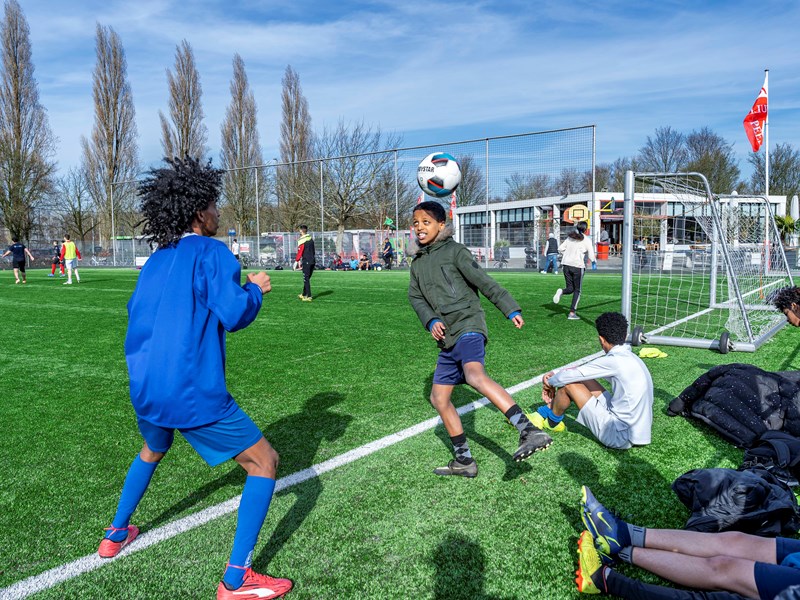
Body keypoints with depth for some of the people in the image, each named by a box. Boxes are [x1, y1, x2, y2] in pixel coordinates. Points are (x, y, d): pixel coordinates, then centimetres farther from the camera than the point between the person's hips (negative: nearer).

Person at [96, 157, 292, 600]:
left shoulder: (155, 262, 12)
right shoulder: (209, 251, -9)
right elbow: (235, 313, -19)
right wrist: (255, 288, 1)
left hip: (144, 389, 8)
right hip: (194, 393, -8)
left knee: (152, 451, 38)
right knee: (264, 463, 3)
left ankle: (116, 535, 51)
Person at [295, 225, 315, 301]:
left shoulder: (302, 240, -10)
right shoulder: (311, 238, 12)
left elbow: (300, 252, -12)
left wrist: (296, 261, -4)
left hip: (306, 262, -7)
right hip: (313, 261, 7)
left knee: (306, 279, -4)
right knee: (307, 278, 17)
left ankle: (308, 297, -7)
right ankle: (304, 294, 27)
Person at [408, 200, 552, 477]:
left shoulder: (455, 251, -1)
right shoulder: (417, 263, 19)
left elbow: (485, 283, -7)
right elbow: (415, 297, 9)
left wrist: (511, 310, -14)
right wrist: (431, 321, -9)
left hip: (468, 326, -8)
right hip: (447, 339, 8)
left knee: (475, 375, -35)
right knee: (439, 398, 10)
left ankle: (530, 432, -45)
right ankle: (463, 460, 21)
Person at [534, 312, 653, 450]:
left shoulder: (614, 361, -22)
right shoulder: (629, 357, 6)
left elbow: (568, 376, -17)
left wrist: (550, 382, 4)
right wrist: (555, 375, 9)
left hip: (620, 436, -9)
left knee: (568, 384, -6)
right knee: (582, 378, 11)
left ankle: (552, 422, 21)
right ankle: (548, 409, 25)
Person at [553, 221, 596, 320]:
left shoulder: (570, 237, 10)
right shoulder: (587, 240, -4)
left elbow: (560, 249, 8)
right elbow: (591, 255, -7)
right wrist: (594, 263, 13)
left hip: (566, 264, 4)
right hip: (578, 266, -4)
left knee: (570, 288, 15)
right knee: (577, 290, 8)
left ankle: (561, 291, -21)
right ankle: (572, 313, 4)